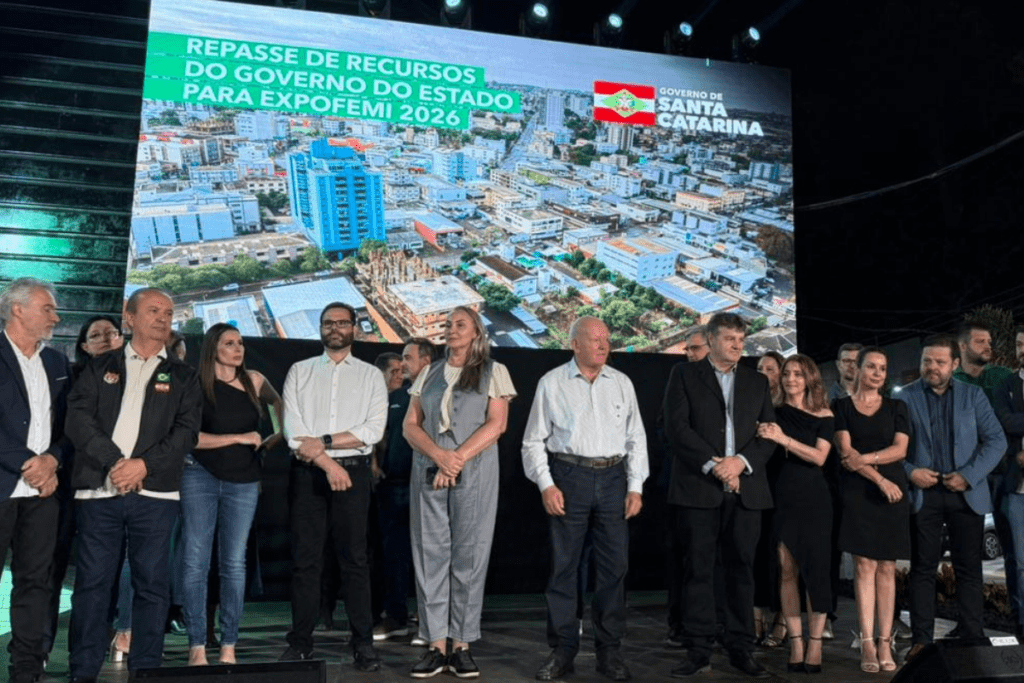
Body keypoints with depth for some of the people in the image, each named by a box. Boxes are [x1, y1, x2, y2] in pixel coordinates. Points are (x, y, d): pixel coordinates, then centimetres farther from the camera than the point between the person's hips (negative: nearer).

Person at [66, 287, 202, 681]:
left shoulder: (182, 377, 12)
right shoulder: (100, 368, 13)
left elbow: (186, 431, 2)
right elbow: (78, 417, 0)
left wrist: (144, 465, -12)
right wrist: (113, 461, -12)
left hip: (154, 493, 0)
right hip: (99, 490, 0)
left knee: (151, 585, 2)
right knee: (91, 582, 3)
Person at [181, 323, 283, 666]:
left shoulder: (254, 381, 4)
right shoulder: (197, 386, -6)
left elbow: (280, 404, 21)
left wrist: (276, 439, 13)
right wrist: (240, 437, -12)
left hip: (243, 480, 3)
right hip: (200, 477, -2)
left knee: (234, 564, 4)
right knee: (195, 562, -2)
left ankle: (228, 647, 11)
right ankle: (197, 647, 6)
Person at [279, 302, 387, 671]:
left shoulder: (371, 375, 8)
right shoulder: (300, 372, 9)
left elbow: (373, 429, -5)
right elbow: (293, 429, -2)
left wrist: (324, 441, -12)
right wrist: (328, 464, -11)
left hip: (353, 472, 0)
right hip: (307, 473, 1)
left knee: (354, 559, 2)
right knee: (305, 560, 4)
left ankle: (363, 642, 8)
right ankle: (300, 642, 13)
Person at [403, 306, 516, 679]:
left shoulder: (493, 372, 6)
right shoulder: (428, 374, 14)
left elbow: (496, 424, -5)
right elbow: (410, 426, 6)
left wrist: (458, 459, -14)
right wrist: (440, 455, -11)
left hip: (475, 472, -3)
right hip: (428, 471, 3)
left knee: (469, 557, 0)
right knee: (430, 554, 1)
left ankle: (462, 647, 8)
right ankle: (435, 646, 8)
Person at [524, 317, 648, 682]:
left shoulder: (622, 383, 9)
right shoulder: (551, 383, 2)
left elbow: (636, 438, 10)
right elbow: (534, 440, 2)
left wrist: (636, 487, 3)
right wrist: (546, 485, -8)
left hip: (612, 479, 3)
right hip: (569, 477, -2)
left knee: (614, 566, 4)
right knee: (564, 566, 3)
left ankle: (609, 650, 17)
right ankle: (563, 649, 14)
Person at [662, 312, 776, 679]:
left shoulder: (757, 381, 17)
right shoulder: (684, 374, 7)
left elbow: (769, 433, 9)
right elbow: (676, 426, -4)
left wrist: (741, 461, -9)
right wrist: (713, 464, -12)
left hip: (745, 489, 3)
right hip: (698, 487, -3)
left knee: (741, 569, 6)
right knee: (698, 570, 1)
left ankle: (741, 648, 16)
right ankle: (699, 649, 9)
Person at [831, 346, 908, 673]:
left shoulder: (897, 407, 12)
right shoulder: (841, 406, 5)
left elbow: (900, 449, 0)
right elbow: (844, 453, -4)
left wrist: (865, 458, -15)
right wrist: (879, 479, -13)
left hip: (893, 492, 2)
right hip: (857, 492, -2)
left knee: (886, 567, 2)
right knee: (864, 565, -6)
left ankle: (885, 643, 4)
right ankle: (867, 644, -4)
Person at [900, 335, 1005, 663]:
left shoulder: (973, 395, 5)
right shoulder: (906, 397, 1)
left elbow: (996, 441, -1)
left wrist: (969, 475, -12)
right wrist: (909, 471, -15)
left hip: (966, 494, 1)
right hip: (923, 493, -1)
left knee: (969, 569, 8)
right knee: (923, 568, 5)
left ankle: (973, 639, 18)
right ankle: (922, 639, 12)